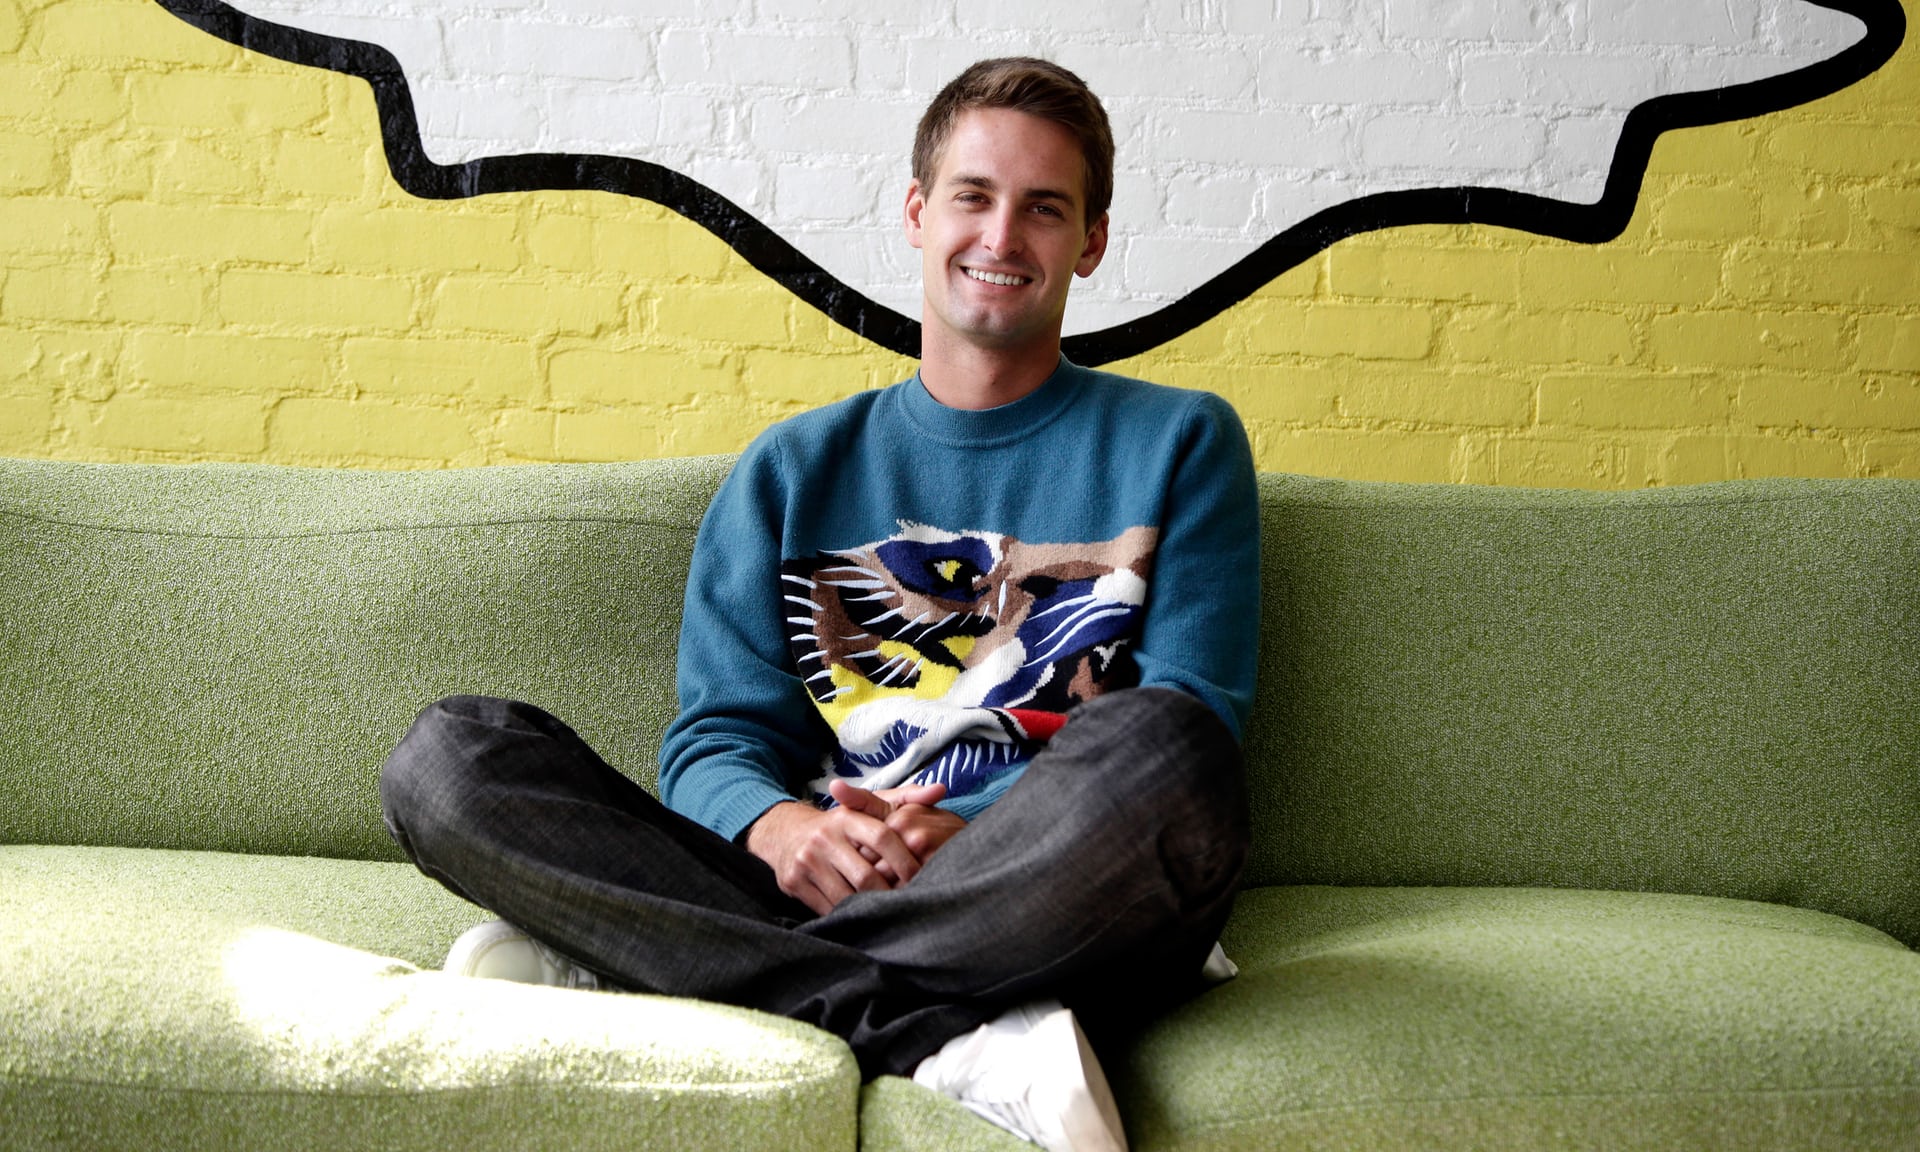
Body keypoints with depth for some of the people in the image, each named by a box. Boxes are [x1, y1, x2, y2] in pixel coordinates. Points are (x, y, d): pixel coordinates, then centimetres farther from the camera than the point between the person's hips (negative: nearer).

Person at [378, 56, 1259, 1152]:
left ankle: (620, 966, -25)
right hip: (823, 892, 2)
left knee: (1160, 745, -36)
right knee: (450, 753, -17)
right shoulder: (795, 470, 19)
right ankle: (960, 1044, -29)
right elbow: (719, 735, 11)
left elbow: (1185, 738, 1)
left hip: (1062, 920, -2)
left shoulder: (1178, 443, 13)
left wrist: (980, 841, -18)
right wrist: (780, 827, -15)